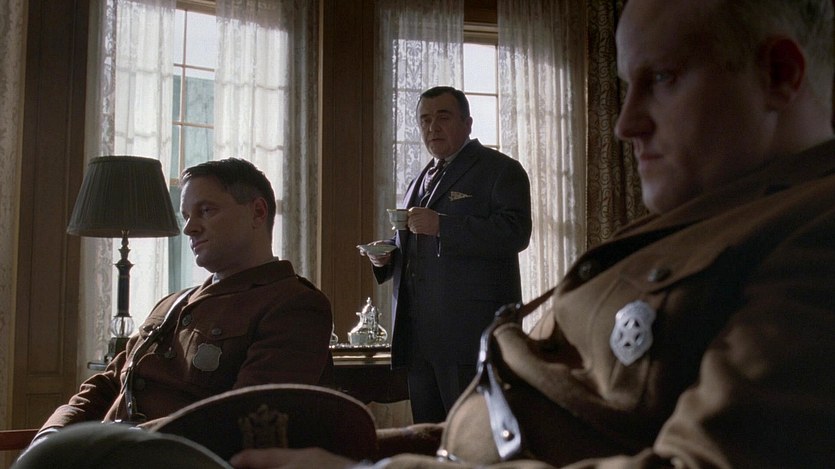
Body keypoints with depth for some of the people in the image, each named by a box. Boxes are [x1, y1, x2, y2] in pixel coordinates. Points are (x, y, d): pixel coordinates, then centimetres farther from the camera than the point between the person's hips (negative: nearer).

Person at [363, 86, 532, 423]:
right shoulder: (423, 178, 23)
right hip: (418, 336, 7)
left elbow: (515, 232, -16)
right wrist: (386, 254, 9)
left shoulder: (500, 170, -1)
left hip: (472, 332, -7)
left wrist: (442, 226, -21)